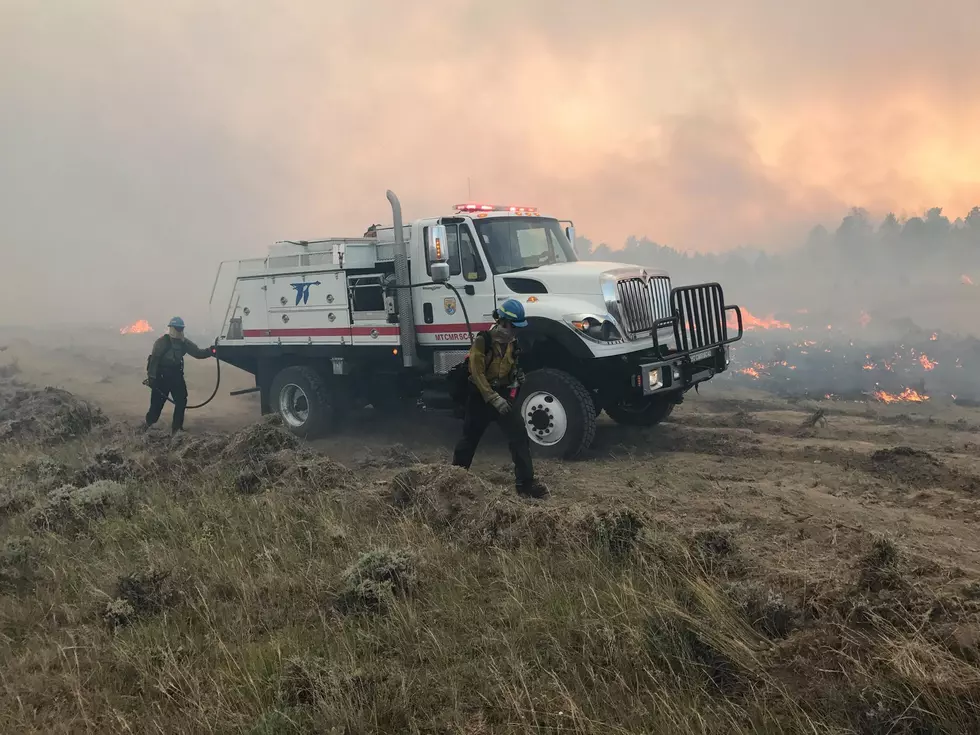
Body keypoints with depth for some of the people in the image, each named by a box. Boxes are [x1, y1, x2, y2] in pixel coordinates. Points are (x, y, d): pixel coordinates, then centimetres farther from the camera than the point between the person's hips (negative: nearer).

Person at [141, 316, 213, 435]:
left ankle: (176, 428, 10)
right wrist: (151, 377, -19)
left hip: (176, 375, 6)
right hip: (161, 376, -6)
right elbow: (154, 359, -14)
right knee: (157, 402, -2)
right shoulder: (162, 341, -10)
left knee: (181, 401, 0)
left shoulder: (184, 342, 8)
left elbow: (198, 353, 7)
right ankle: (147, 422, 22)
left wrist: (210, 351, -11)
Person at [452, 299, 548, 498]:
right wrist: (494, 399, -27)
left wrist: (517, 374, -1)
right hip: (481, 395, -5)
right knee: (470, 437, 9)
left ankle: (525, 483, -6)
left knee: (519, 435, -8)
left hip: (502, 393, 5)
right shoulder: (483, 341, -18)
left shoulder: (512, 342, 4)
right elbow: (477, 374, -22)